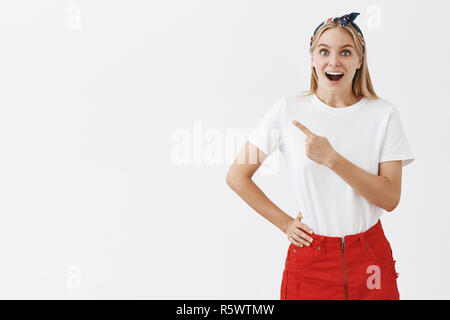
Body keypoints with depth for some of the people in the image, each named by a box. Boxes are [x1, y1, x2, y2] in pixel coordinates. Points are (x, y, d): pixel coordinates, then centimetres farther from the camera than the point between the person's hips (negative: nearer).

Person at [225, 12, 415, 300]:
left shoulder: (383, 114, -4)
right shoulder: (288, 110, -5)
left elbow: (390, 198, -11)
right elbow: (237, 176, 1)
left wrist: (331, 158, -22)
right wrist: (285, 224, -1)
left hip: (370, 259, 1)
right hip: (309, 259, 0)